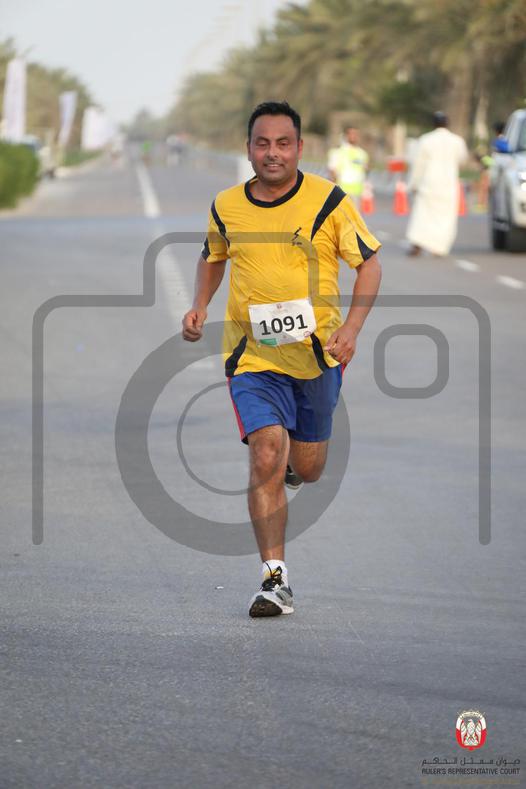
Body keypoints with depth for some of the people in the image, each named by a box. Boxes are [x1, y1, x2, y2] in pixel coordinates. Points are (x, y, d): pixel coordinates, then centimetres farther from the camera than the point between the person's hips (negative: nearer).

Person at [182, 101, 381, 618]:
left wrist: (351, 328, -14)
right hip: (251, 357, 0)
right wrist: (200, 305, 3)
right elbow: (212, 257, 21)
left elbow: (369, 263, -1)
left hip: (317, 353, 0)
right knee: (265, 459, -16)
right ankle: (275, 579, -13)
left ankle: (293, 455, 49)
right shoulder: (226, 207, 0)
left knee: (306, 471, 10)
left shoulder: (328, 201, -8)